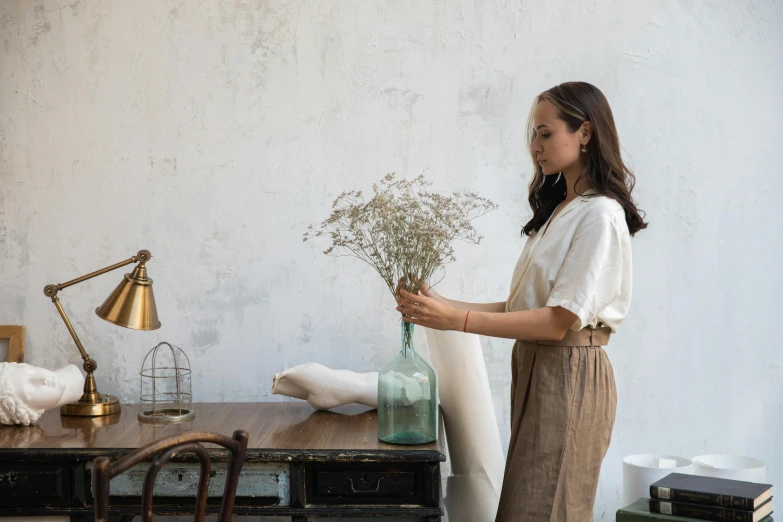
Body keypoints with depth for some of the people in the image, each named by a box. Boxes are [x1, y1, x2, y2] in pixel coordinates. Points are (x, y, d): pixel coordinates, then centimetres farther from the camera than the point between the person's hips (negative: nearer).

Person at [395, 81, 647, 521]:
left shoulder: (601, 216, -12)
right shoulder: (558, 210, 16)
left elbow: (559, 320, -19)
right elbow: (524, 305, 11)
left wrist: (457, 320, -23)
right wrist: (442, 305, 1)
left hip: (569, 377, -8)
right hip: (536, 369, 8)